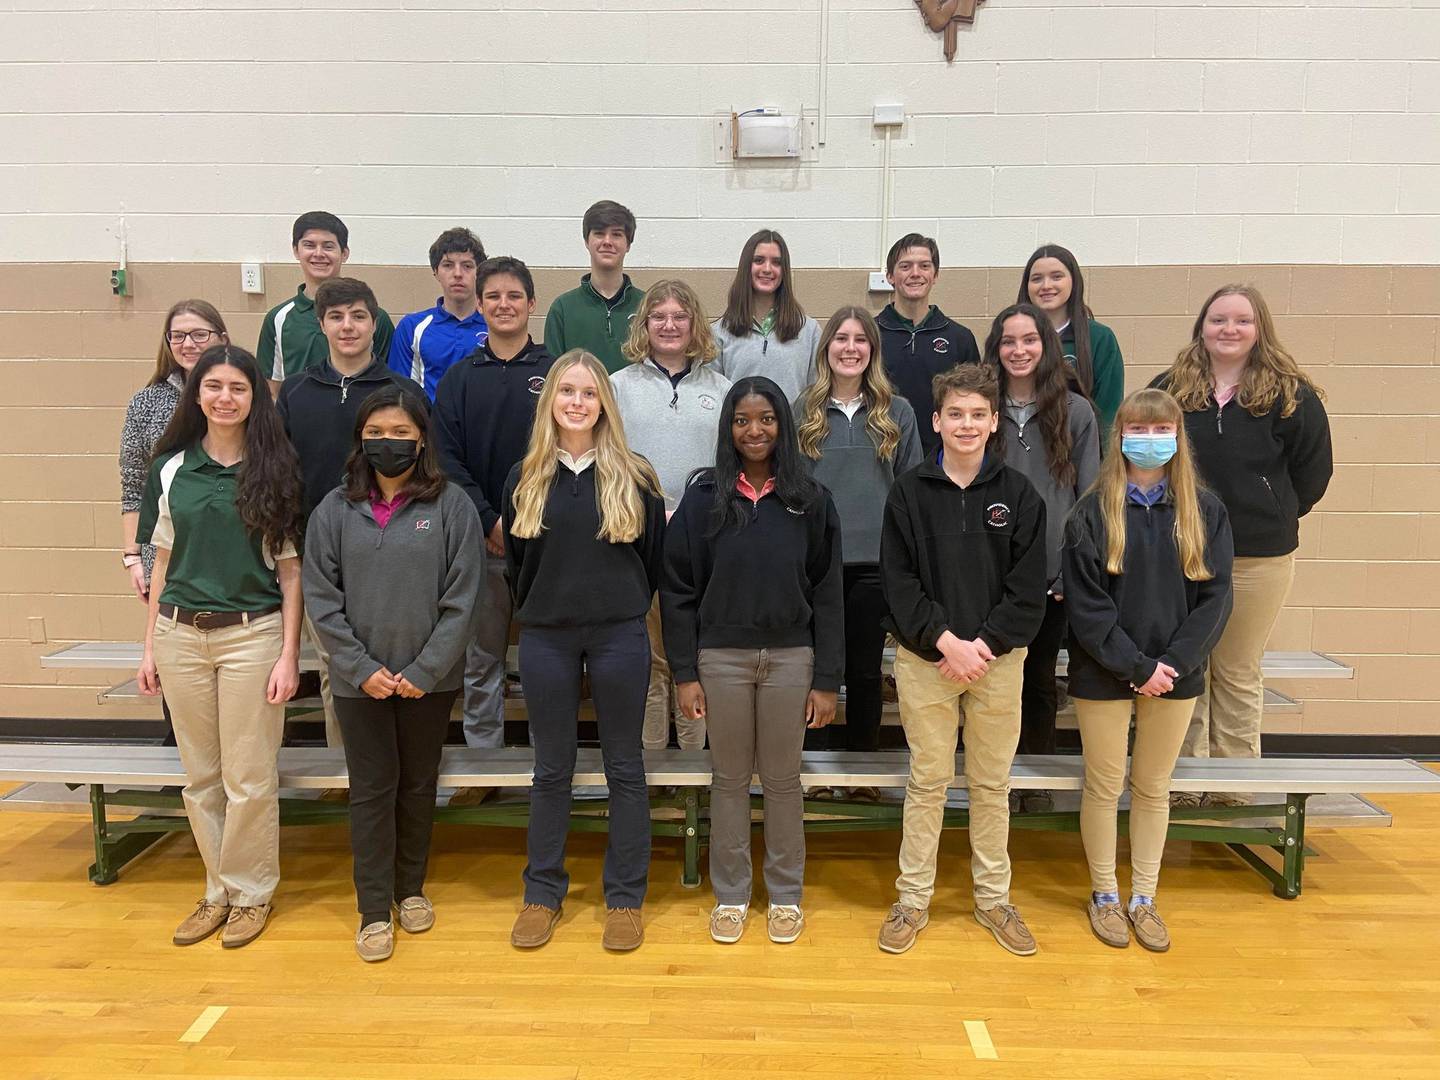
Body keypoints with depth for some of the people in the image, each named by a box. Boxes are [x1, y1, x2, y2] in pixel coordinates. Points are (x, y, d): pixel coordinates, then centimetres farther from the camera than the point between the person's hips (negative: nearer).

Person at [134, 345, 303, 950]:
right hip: (180, 634, 3)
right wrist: (150, 647, 8)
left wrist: (289, 654, -7)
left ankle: (250, 893, 23)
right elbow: (164, 560, 11)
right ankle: (218, 890, 28)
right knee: (200, 776, 12)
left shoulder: (274, 470, -3)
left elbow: (290, 568, -3)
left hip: (252, 635, -3)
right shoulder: (171, 468, 6)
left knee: (249, 778, 4)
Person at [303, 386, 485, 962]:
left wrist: (425, 670, -12)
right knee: (371, 790, 7)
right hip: (359, 679, 1)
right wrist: (361, 668, -10)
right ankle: (374, 910, 20)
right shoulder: (335, 510, 0)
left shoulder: (451, 506, -6)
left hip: (430, 680, 0)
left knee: (418, 785, 15)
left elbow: (462, 600, -8)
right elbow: (321, 600, -1)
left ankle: (411, 888, 34)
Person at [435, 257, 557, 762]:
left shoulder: (555, 373, 4)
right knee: (482, 655, 9)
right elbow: (447, 457, 2)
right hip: (480, 536, 2)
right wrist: (489, 521, -9)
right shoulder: (459, 379, 9)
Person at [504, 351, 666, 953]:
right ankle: (543, 894, 25)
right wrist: (537, 612, 13)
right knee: (552, 770, 11)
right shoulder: (525, 479, 4)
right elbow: (515, 563, 12)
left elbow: (654, 558, 5)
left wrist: (625, 609, 8)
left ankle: (625, 898, 20)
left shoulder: (634, 476, -1)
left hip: (619, 635, -1)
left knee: (624, 767, 7)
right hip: (546, 638, 2)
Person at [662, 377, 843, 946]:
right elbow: (678, 589, 0)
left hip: (790, 657, 0)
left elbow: (827, 593, 1)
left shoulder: (810, 500, 1)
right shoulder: (704, 497, 0)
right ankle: (730, 895, 26)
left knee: (782, 779, 10)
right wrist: (685, 673, -4)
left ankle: (785, 894, 27)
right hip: (722, 658, 0)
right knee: (729, 779, 10)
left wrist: (826, 679, -3)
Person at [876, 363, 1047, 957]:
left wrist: (984, 644, -13)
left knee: (992, 784, 12)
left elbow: (1029, 588, -2)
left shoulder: (1019, 494, 1)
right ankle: (913, 898, 22)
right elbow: (898, 580, -6)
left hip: (998, 658, 1)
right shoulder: (909, 492, -2)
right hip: (924, 657, -1)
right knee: (927, 781, 8)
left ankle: (993, 897, 29)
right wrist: (946, 640, -14)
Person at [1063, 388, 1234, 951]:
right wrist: (1136, 667, -14)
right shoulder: (1093, 511, -6)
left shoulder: (1204, 510, 1)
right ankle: (1104, 895, 26)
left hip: (1175, 674, 2)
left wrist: (1172, 663, -12)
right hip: (1103, 674, -2)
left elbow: (1215, 596, -2)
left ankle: (1143, 899, 28)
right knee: (1104, 786, 9)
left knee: (1154, 788, 14)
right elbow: (1085, 603, -10)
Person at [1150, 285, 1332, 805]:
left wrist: (1274, 518, 5)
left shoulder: (1291, 395, -2)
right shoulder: (1169, 387, 1)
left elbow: (1313, 471, 4)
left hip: (1258, 559, -1)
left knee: (1237, 673, 12)